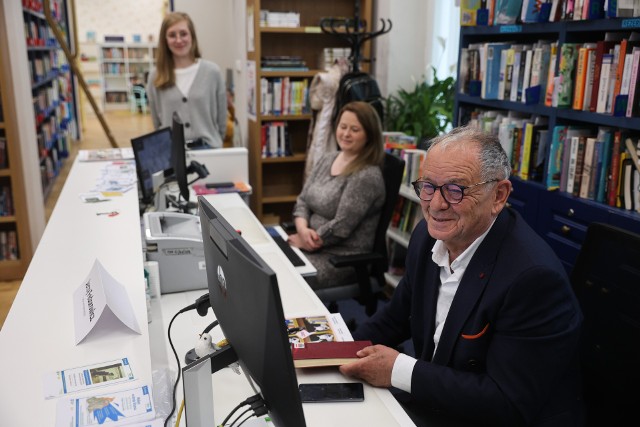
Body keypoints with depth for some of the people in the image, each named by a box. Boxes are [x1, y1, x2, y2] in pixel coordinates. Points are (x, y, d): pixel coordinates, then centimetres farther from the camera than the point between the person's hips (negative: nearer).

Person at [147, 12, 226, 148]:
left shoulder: (212, 72, -3)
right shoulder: (155, 76, 1)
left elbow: (221, 119, 4)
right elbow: (157, 122, 8)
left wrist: (214, 143, 8)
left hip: (207, 148, 0)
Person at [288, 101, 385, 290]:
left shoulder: (366, 175, -18)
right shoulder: (326, 159, 8)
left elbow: (340, 227, -21)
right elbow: (303, 200, 8)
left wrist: (307, 242, -12)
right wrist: (302, 229, -10)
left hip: (342, 258, -7)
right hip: (314, 245, 7)